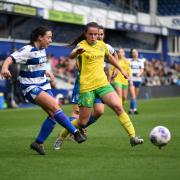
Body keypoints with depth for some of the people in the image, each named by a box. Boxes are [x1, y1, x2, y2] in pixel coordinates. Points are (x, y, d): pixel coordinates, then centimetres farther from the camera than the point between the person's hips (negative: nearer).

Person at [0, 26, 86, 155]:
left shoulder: (42, 50, 10)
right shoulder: (27, 50, -15)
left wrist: (47, 73, 19)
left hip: (43, 85, 8)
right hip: (30, 87, -8)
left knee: (53, 115, -3)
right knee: (55, 106, -23)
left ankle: (38, 143, 10)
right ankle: (75, 132, -19)